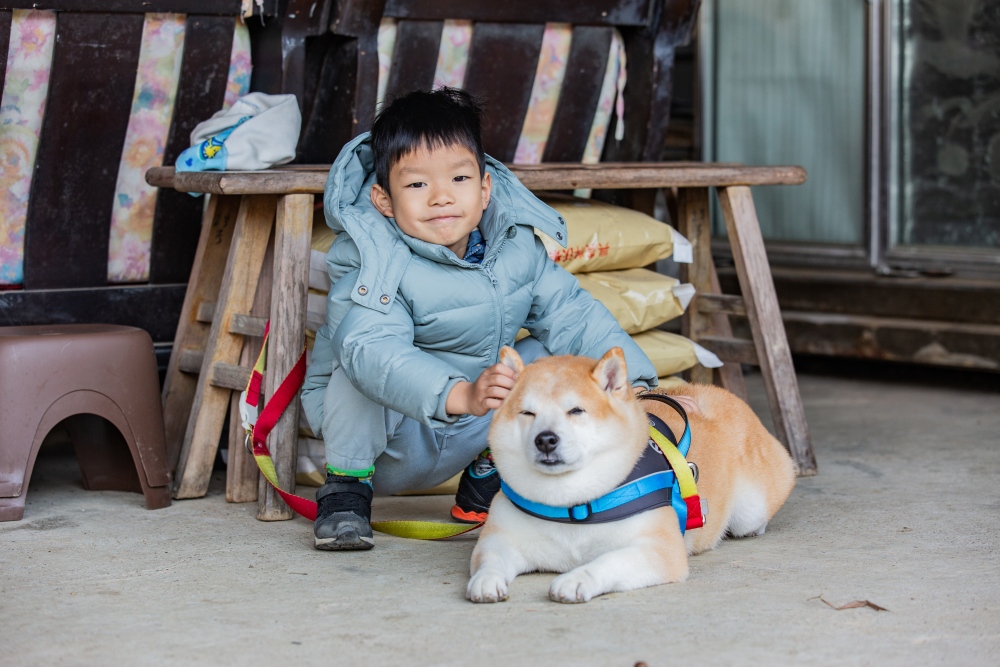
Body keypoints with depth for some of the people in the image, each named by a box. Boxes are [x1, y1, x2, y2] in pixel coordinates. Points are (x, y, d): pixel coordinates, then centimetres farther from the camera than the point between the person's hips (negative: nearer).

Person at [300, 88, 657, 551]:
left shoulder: (516, 247, -7)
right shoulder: (373, 264, -27)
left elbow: (572, 314, -3)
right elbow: (373, 349, -43)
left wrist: (635, 383, -17)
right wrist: (460, 394, -58)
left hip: (468, 437, 6)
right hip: (385, 431, -6)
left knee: (552, 354, -7)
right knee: (362, 372, -35)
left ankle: (486, 478, 9)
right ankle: (346, 487, -11)